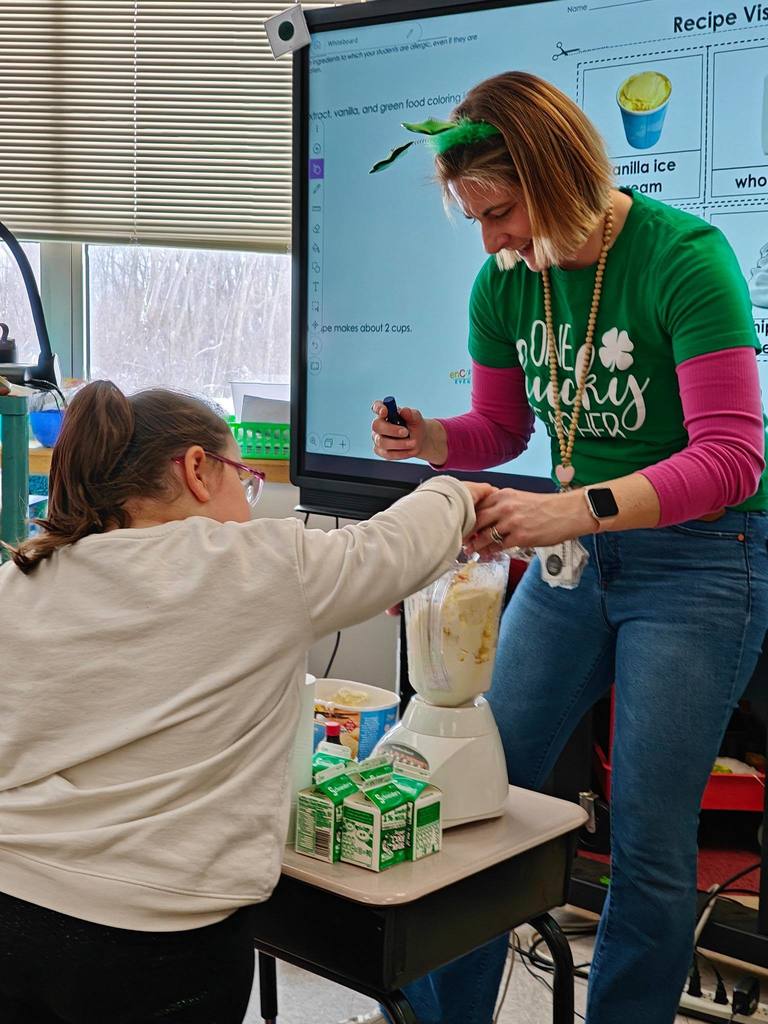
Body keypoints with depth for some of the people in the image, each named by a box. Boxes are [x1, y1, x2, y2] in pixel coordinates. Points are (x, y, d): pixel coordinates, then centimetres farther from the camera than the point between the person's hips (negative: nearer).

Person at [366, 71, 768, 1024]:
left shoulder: (685, 257, -19)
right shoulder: (503, 283, -1)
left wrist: (578, 509, -38)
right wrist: (429, 438, -10)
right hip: (572, 552, 6)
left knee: (647, 839, -3)